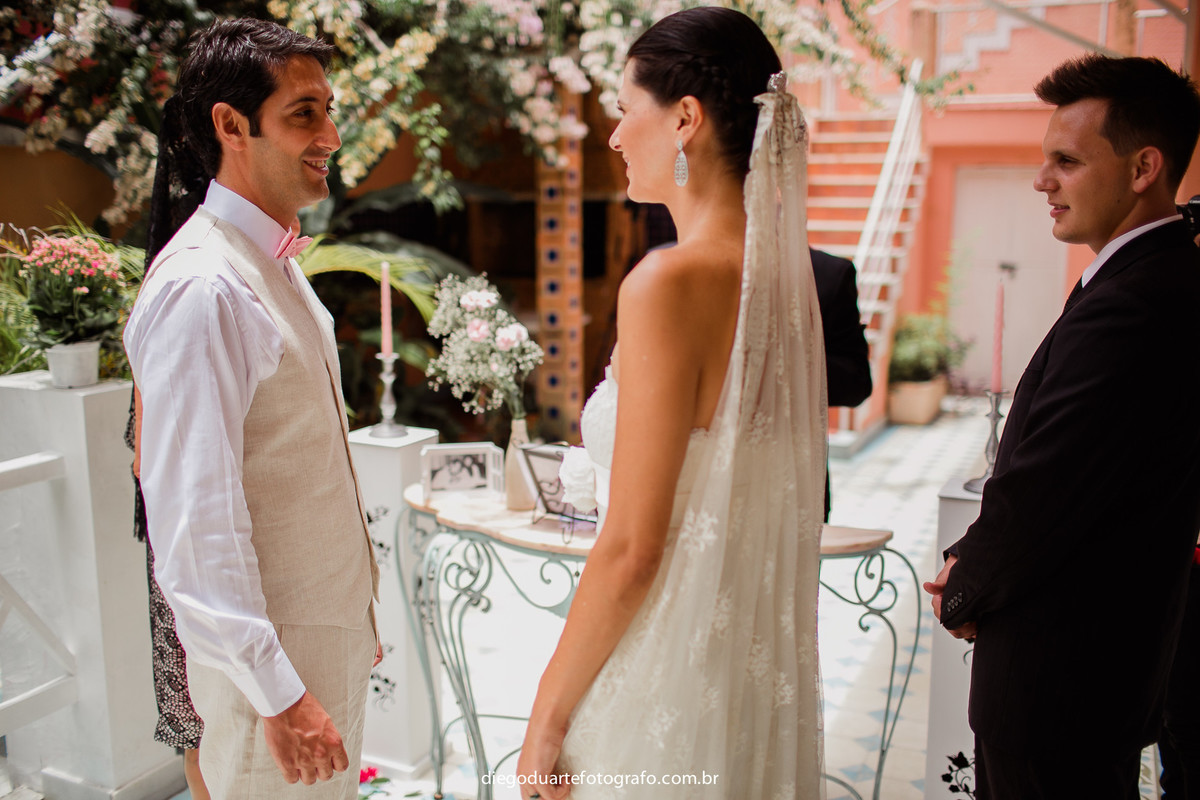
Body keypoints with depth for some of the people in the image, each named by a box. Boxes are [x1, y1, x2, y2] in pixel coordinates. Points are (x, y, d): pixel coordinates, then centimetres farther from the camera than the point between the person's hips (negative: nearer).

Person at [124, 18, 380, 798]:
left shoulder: (274, 264, 8)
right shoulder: (201, 289, -22)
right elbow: (195, 518, -24)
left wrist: (358, 612, 16)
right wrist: (278, 693, -22)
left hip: (334, 626, 9)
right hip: (271, 649, -9)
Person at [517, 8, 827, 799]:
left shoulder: (670, 282, -21)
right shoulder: (786, 269, 3)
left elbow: (631, 548, -21)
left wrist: (548, 715, -9)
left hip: (671, 684, -7)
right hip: (762, 675, 8)